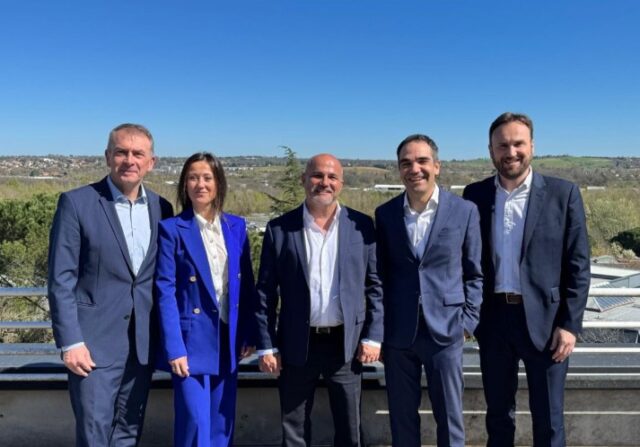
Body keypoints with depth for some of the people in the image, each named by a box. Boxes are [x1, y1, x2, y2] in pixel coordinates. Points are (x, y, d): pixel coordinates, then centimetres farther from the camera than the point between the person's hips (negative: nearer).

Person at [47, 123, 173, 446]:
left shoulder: (161, 208, 6)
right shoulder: (77, 203, -7)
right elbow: (61, 280, -8)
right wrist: (70, 342, -13)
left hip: (143, 343, 4)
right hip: (95, 342, -4)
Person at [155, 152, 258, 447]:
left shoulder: (236, 226, 6)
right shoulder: (172, 229, -6)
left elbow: (246, 284, 9)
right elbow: (165, 292, -10)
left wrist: (249, 334, 5)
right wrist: (174, 348, -15)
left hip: (228, 339, 4)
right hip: (192, 339, -4)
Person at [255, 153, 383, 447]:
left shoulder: (362, 225, 0)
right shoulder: (279, 228, -2)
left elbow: (375, 285, 3)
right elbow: (265, 292, 0)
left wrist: (373, 336, -3)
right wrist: (266, 346, -3)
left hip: (346, 343, 1)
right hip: (296, 345, 0)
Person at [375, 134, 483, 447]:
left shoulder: (465, 211, -2)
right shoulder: (385, 213, 2)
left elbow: (474, 273, 3)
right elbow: (380, 273, 8)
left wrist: (468, 321, -3)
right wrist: (378, 326, 5)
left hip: (445, 331, -1)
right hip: (397, 333, 2)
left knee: (449, 418, 9)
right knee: (401, 417, 13)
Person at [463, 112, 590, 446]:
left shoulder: (563, 193, -3)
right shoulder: (475, 195, 2)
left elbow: (578, 265, -3)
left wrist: (570, 323, -8)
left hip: (545, 319, -2)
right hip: (493, 318, 2)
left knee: (547, 419, 10)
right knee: (498, 413, 16)